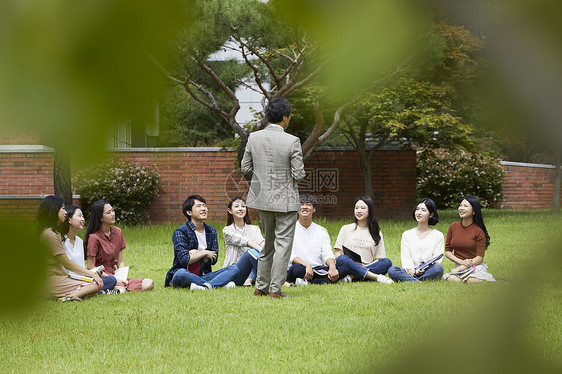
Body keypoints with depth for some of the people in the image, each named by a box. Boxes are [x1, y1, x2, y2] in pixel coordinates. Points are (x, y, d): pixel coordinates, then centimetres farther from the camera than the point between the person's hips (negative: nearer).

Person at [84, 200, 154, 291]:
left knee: (149, 283, -13)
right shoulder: (94, 238, -12)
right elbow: (91, 267, -11)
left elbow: (120, 261, 12)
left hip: (114, 274, 7)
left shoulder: (118, 232, 10)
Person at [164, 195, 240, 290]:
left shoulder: (212, 231, 11)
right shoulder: (180, 232, -7)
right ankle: (221, 284, -31)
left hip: (203, 276, 6)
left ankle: (206, 286, -37)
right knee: (181, 273, -41)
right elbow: (184, 260, -17)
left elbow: (213, 260, 5)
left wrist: (196, 254, -11)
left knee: (235, 269, -13)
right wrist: (205, 253, -7)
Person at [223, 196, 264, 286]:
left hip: (252, 270, 4)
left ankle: (249, 279, -37)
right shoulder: (227, 230, 3)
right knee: (253, 252, -30)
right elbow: (244, 241, -15)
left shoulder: (254, 229, 14)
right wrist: (260, 250, -33)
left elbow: (261, 242, -8)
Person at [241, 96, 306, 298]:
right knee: (283, 244, 2)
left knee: (268, 243, 18)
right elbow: (298, 174, -15)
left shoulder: (254, 138, -3)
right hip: (285, 199, -5)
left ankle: (261, 287, 21)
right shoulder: (292, 141, -16)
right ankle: (275, 289, 1)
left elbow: (245, 168, 3)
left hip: (262, 198, 6)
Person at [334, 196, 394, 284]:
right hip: (348, 267, -1)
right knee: (342, 259, -35)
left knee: (387, 262, -27)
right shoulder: (346, 229, 16)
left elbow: (379, 259, 12)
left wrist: (366, 266, -10)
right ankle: (376, 277, -42)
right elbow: (338, 254, 9)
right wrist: (353, 263, -11)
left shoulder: (377, 233, 18)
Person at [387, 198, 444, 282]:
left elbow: (437, 260, 2)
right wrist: (409, 269, -16)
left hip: (428, 271, -1)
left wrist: (425, 268, -20)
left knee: (438, 269, -36)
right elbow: (405, 257, 7)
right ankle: (417, 282, -47)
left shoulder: (438, 235, 13)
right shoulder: (406, 234, 19)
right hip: (411, 272, 1)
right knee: (391, 270, -29)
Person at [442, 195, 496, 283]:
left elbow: (479, 257, -8)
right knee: (452, 279, -33)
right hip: (459, 265, 2)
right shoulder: (453, 227, 4)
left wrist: (461, 268, -18)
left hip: (476, 265, -2)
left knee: (472, 281, -34)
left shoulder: (479, 231, -7)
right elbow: (447, 251, 7)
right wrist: (462, 262, -10)